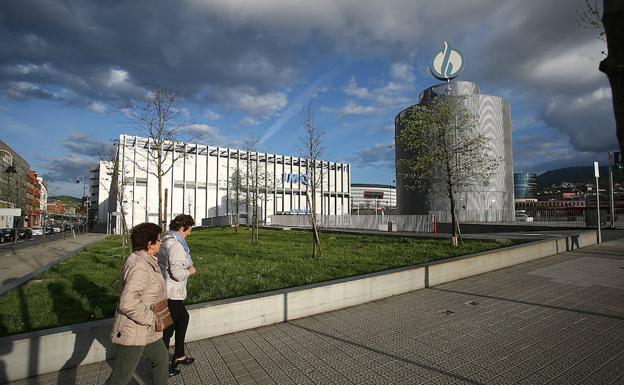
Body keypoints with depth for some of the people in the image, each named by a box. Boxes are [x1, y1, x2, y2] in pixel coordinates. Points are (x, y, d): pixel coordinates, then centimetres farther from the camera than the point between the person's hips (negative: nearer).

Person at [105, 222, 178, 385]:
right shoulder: (140, 267, -28)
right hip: (134, 332, -10)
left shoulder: (144, 260, 6)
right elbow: (128, 303, -34)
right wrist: (153, 319, -24)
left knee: (161, 358, 22)